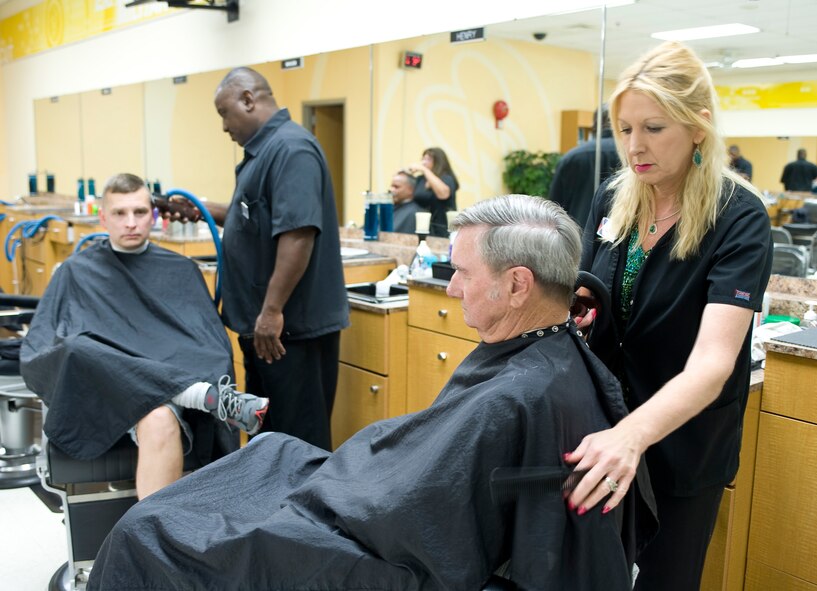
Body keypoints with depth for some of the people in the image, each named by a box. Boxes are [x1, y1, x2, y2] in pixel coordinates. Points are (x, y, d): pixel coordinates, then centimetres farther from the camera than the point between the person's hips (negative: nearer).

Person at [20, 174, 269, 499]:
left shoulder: (181, 270, 19)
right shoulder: (78, 271, 16)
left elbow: (216, 342, 12)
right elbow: (34, 353, 10)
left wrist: (215, 383, -10)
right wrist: (71, 358, -12)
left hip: (175, 385, -1)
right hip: (104, 391, 1)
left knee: (160, 422, -39)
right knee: (77, 348, -35)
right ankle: (206, 395, -35)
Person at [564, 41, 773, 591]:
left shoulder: (739, 218, -19)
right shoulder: (611, 200, -4)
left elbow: (711, 365, -30)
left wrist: (631, 436, -48)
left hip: (681, 445, -4)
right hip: (601, 429, 5)